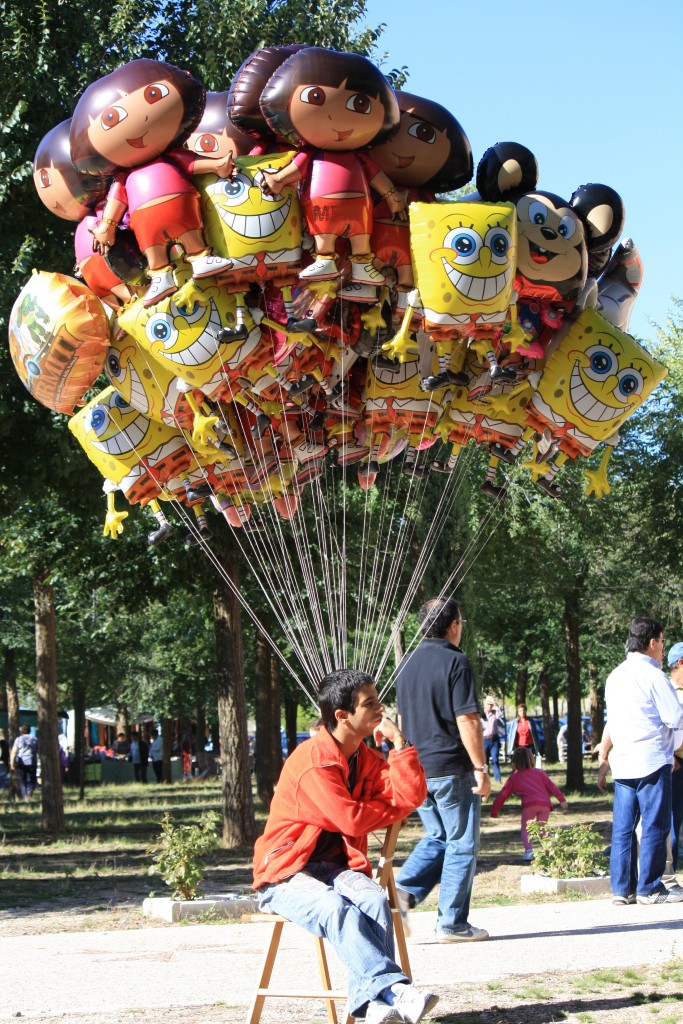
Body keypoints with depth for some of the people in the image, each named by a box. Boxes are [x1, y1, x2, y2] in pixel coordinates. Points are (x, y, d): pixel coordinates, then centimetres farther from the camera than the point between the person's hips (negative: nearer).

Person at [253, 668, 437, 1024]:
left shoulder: (366, 759, 10)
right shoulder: (312, 759, -15)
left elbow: (410, 797, -1)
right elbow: (352, 819, -19)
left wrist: (400, 744, -7)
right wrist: (395, 808, -1)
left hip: (335, 866, 6)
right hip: (287, 872, -6)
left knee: (375, 900, -27)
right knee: (335, 908, -36)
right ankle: (394, 990, -48)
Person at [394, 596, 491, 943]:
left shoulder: (407, 663, 11)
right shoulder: (454, 663, -12)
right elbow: (467, 720, -16)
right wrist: (481, 768, -13)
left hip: (416, 769, 7)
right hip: (452, 768, -7)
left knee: (436, 837, 19)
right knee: (461, 845, 3)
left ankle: (404, 889, -2)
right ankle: (452, 923, 4)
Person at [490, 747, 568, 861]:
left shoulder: (514, 777, 21)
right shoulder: (539, 772, 24)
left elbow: (503, 795, 22)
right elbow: (551, 785, 13)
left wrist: (494, 811, 31)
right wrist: (561, 799, 10)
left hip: (530, 804, -3)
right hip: (545, 804, 3)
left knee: (525, 828, 10)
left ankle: (528, 850, -13)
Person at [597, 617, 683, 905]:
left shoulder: (615, 676, 13)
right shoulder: (652, 675, -9)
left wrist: (603, 761, 24)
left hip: (622, 763, 7)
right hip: (652, 762, -7)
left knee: (623, 827, 7)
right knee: (654, 826, -1)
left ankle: (622, 888, 9)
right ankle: (650, 888, 0)